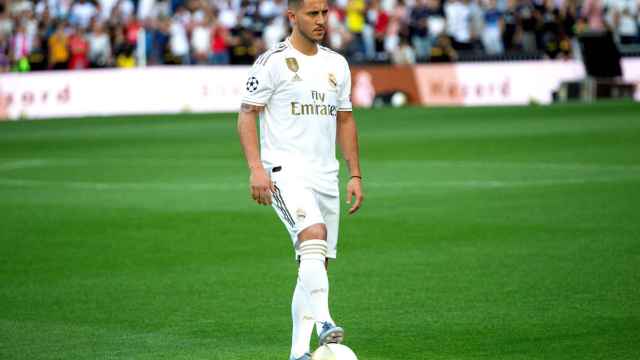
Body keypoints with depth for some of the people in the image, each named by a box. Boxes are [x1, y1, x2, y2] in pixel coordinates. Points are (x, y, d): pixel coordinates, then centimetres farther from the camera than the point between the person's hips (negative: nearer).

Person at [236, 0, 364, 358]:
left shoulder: (337, 64, 14)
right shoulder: (272, 62, -5)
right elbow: (247, 115, -5)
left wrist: (356, 175, 13)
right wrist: (256, 168, -17)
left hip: (326, 175, 7)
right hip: (285, 171, -7)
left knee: (317, 264, 4)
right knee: (314, 235, -30)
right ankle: (323, 322, -39)